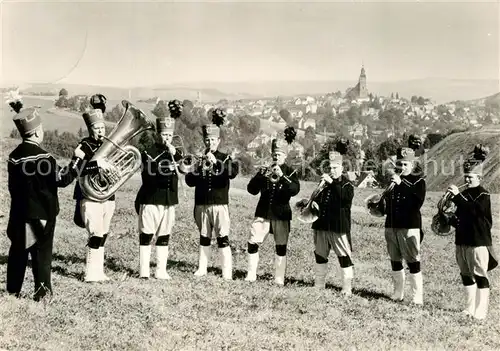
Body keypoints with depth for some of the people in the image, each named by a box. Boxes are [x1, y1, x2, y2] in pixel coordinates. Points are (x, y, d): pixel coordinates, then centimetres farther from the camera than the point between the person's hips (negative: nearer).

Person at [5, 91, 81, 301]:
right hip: (42, 212, -6)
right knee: (42, 251, 2)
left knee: (18, 251, 13)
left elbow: (13, 185, 11)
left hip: (19, 212, 6)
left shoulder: (14, 155, 3)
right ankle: (43, 291, 3)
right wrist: (77, 160, -10)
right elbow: (62, 180, -15)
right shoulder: (43, 158, -17)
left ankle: (13, 289, 19)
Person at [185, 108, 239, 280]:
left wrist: (216, 162, -29)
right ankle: (202, 268, 21)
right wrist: (199, 170, -13)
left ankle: (227, 272, -4)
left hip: (220, 203, -3)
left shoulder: (225, 158, 2)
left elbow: (233, 172, -19)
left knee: (223, 238, -6)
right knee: (204, 238, 12)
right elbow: (190, 181, 4)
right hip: (201, 204, 3)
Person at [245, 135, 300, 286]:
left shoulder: (289, 172, 3)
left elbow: (295, 189, -15)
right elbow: (252, 189, 1)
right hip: (262, 212, 2)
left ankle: (279, 279, 6)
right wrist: (261, 176, -14)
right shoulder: (266, 170, 10)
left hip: (281, 215, -2)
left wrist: (281, 176, -24)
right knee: (253, 243, -3)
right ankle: (251, 275, 9)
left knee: (281, 247, 0)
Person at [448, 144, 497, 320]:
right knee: (466, 276, 13)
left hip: (478, 241, -8)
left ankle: (480, 312, 2)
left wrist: (457, 196, -30)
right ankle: (470, 308, 23)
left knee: (480, 276, -2)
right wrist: (452, 220, -3)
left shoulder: (483, 195, -10)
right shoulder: (464, 194, 12)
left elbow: (474, 211, -27)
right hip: (462, 240, 8)